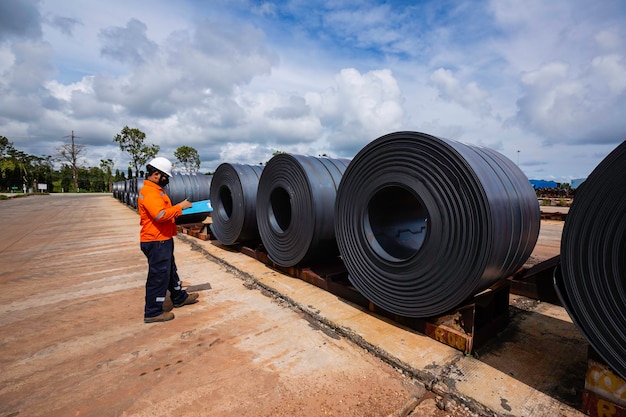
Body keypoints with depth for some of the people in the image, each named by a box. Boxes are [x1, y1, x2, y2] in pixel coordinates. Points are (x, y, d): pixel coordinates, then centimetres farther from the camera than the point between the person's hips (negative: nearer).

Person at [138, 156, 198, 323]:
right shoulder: (149, 192, -19)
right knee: (158, 276, 0)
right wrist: (179, 207, -20)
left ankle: (180, 298, 39)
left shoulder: (155, 190, 15)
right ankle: (153, 312, 13)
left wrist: (177, 209, 6)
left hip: (162, 240, 11)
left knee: (170, 271, 22)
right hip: (156, 242, -11)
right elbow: (161, 215, -30)